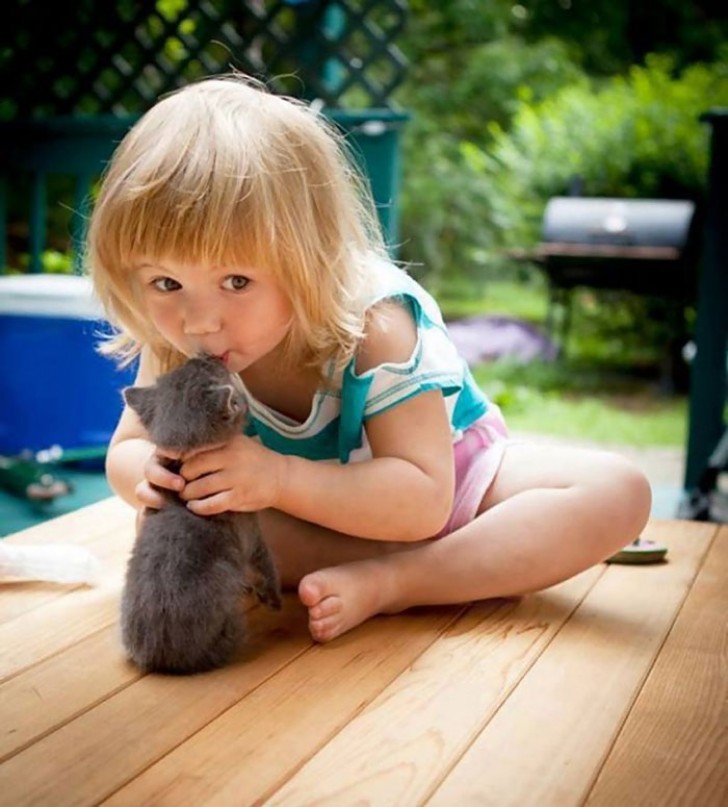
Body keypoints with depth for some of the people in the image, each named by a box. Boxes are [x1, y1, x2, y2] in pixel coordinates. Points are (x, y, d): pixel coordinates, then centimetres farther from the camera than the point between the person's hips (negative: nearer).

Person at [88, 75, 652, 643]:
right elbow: (126, 448, -10)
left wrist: (278, 479, -52)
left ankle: (387, 582, -32)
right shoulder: (173, 347, -23)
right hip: (314, 517, 3)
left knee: (617, 490, -24)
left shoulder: (374, 328, -36)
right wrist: (149, 472, -36)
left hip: (434, 481, -2)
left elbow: (423, 502, -38)